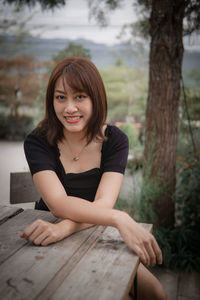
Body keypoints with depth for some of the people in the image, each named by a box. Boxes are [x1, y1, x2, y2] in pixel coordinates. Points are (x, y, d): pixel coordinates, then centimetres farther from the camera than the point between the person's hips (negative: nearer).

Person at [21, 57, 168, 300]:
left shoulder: (115, 140, -10)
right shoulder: (37, 142, -13)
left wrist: (64, 227, -41)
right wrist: (120, 219, -41)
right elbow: (58, 204, -26)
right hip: (48, 242, 0)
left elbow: (103, 204, -20)